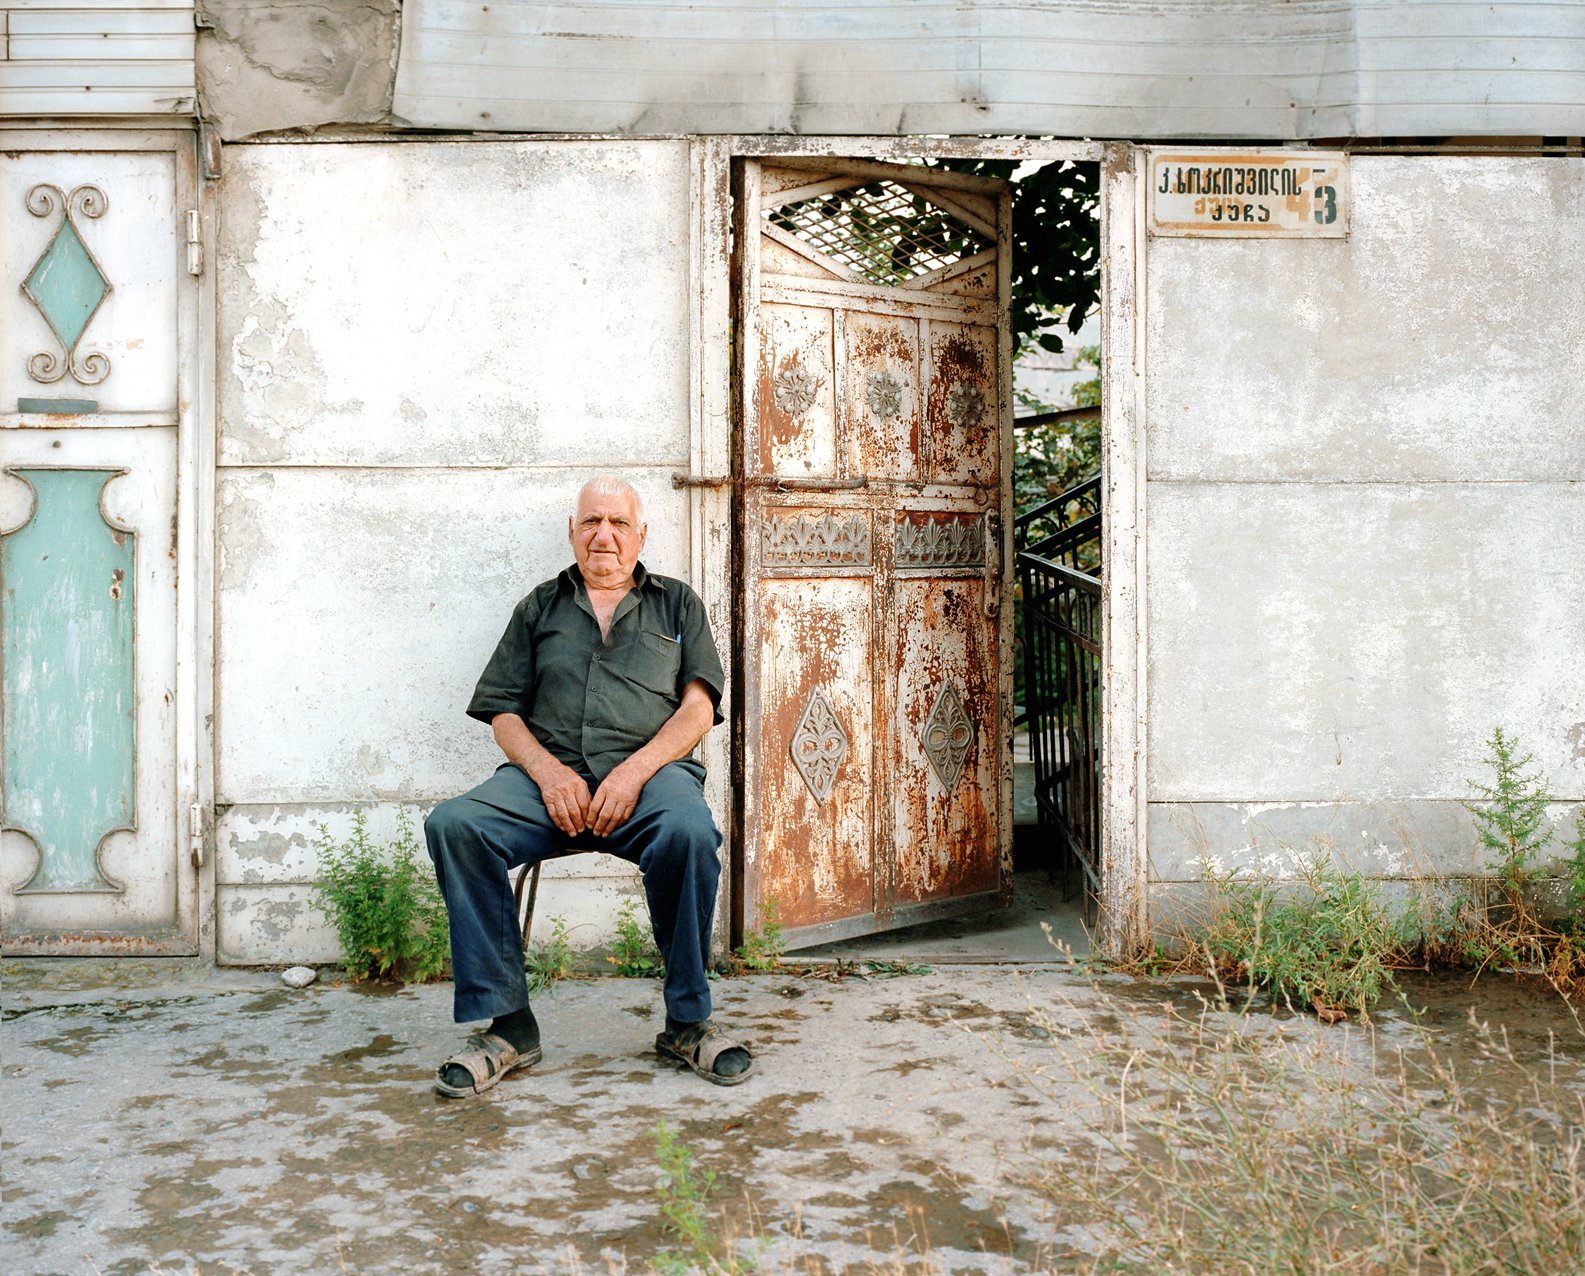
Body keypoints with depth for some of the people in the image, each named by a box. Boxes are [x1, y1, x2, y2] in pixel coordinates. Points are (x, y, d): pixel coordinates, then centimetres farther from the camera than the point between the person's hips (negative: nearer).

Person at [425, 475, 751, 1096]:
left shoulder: (677, 603, 22)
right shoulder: (540, 607, 25)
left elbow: (698, 707, 9)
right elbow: (503, 711, 15)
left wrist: (635, 770, -10)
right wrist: (548, 772, -6)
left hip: (649, 769, -1)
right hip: (548, 772, 2)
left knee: (689, 832, -37)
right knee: (453, 825, -29)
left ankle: (687, 1022, -18)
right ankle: (506, 1024, -20)